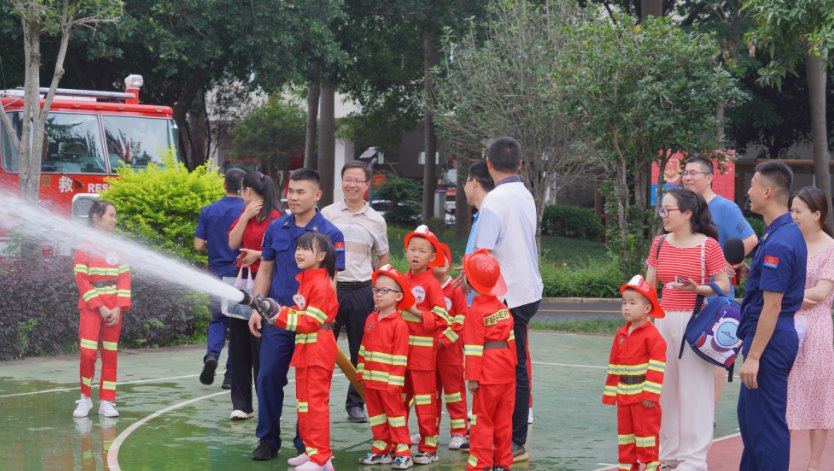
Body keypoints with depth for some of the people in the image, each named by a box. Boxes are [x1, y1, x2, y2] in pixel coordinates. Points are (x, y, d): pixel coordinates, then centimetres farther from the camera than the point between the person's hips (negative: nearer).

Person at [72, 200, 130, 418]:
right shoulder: (85, 246, -2)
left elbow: (125, 277, 7)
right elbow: (81, 279, -7)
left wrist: (119, 308, -5)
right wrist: (100, 307, -13)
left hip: (113, 308, 4)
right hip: (90, 307, -4)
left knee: (110, 354, 4)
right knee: (88, 353, -10)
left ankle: (106, 402, 9)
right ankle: (85, 399, 7)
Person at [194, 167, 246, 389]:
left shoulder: (208, 211, 0)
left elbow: (199, 245, -1)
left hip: (217, 273, 2)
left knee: (218, 319, 17)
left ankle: (212, 354, -10)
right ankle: (231, 375, 8)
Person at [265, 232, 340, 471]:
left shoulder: (320, 285, -17)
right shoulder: (305, 280, 15)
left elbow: (310, 321, -20)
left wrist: (281, 316, -21)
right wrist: (283, 311, 2)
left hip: (318, 350, -11)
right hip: (304, 348, 11)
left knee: (315, 402, -8)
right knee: (303, 401, 16)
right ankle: (311, 450, 25)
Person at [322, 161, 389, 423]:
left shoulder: (376, 220, 7)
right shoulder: (327, 214, 4)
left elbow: (383, 257, 16)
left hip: (362, 291, 1)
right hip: (330, 287, -1)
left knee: (361, 351, 4)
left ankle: (355, 403, 16)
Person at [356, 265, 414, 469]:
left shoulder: (399, 324, -12)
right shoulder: (371, 320, 10)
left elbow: (400, 356, -14)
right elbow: (363, 348, 15)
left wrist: (394, 381, -16)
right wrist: (361, 372, 12)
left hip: (388, 381, -7)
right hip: (370, 379, 7)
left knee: (395, 413, 0)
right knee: (376, 414, 12)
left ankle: (402, 452, 4)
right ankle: (381, 450, 21)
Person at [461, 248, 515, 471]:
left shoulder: (476, 311, -14)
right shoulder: (502, 306, 8)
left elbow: (474, 347, -16)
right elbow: (510, 337, 12)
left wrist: (472, 377, -15)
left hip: (488, 372, -7)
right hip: (507, 369, 7)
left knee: (482, 419, 3)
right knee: (504, 419, 12)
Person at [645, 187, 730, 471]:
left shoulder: (708, 246, -6)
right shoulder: (660, 244, 9)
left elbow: (723, 286, -5)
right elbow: (649, 285, 14)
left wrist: (698, 288, -21)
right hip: (664, 320, 5)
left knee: (693, 387, -1)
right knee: (664, 385, 6)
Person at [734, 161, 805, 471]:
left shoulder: (778, 243, -21)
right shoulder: (791, 233, 11)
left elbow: (772, 306, -23)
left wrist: (753, 356, -22)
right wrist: (750, 272, 9)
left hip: (769, 340, -11)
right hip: (782, 336, 11)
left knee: (766, 423, -3)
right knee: (748, 413, 20)